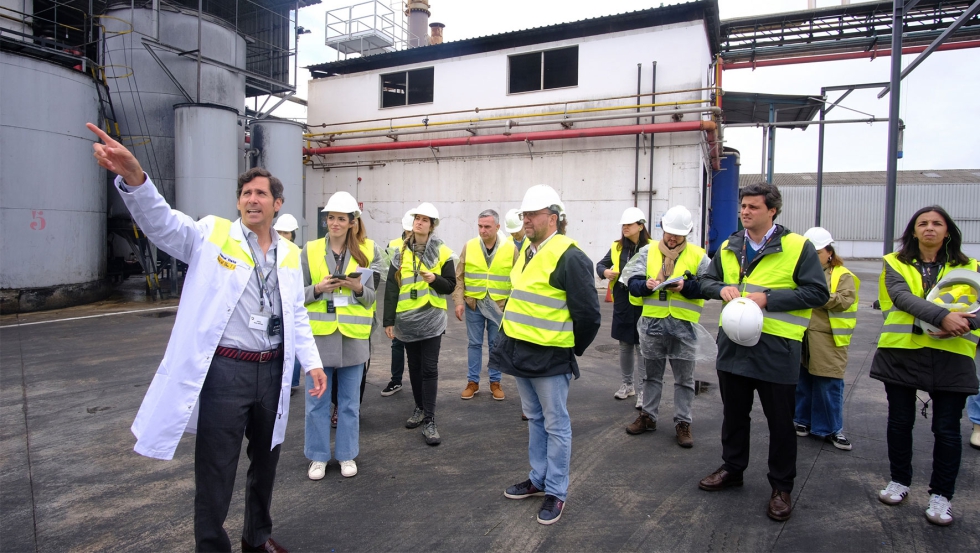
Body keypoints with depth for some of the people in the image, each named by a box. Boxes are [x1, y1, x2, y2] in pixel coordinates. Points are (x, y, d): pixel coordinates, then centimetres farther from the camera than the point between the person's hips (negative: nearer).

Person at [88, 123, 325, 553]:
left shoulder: (290, 254, 9)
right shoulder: (212, 235, -3)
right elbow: (161, 222, -19)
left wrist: (312, 362, 4)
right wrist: (133, 177, -37)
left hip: (272, 371, 5)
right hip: (225, 371, -4)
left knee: (266, 459, 20)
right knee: (216, 471, 6)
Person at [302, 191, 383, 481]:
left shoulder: (366, 251, 2)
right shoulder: (310, 250, 1)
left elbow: (371, 297, 5)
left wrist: (358, 288, -16)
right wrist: (318, 288, -16)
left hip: (353, 336, 0)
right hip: (319, 334, 0)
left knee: (349, 401, 11)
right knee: (317, 400, 8)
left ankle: (347, 455, 26)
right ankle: (318, 456, 25)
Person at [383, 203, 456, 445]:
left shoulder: (443, 252, -1)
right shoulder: (401, 252, 4)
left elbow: (450, 285, 2)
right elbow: (391, 289, 3)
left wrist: (434, 279, -19)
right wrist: (389, 320, 0)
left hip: (431, 317, -3)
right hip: (407, 318, 3)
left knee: (429, 368, -4)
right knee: (414, 366, 14)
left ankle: (429, 421, 0)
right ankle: (419, 408, 30)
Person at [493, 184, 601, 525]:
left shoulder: (569, 257, -17)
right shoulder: (526, 250, 9)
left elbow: (588, 314, -15)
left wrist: (572, 349, -4)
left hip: (550, 357, -8)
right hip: (520, 350, 8)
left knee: (555, 425, 6)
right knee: (534, 418, 20)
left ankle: (556, 491, 20)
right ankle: (538, 479, 35)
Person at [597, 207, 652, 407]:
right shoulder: (617, 247, 5)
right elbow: (600, 265, 13)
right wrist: (605, 272, -8)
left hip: (642, 304, -4)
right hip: (621, 303, 5)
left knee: (641, 347, 0)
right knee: (624, 345, 15)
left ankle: (642, 390, 10)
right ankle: (627, 384, 31)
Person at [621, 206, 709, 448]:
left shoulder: (698, 255, -1)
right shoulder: (648, 251, 3)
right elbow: (632, 280, -2)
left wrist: (685, 286, -22)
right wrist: (645, 284, -22)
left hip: (683, 325, -1)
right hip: (652, 322, 2)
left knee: (684, 378, 9)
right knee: (651, 374, 16)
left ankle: (683, 422, 22)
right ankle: (648, 416, 30)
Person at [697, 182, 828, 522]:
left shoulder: (797, 247, -8)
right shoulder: (728, 248, 9)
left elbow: (818, 292, -11)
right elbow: (706, 282, 17)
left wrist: (768, 298, -19)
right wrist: (722, 289, -7)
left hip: (776, 347, -5)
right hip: (733, 342, 5)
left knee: (780, 421, 8)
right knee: (733, 414, 18)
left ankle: (782, 487, 24)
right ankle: (732, 469, 36)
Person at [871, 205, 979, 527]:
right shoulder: (896, 264, 4)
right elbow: (902, 297, -14)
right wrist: (941, 316, -28)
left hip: (950, 357, 1)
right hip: (901, 352, 0)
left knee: (947, 429, 3)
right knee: (900, 422, 11)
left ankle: (941, 496, 19)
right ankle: (899, 481, 29)